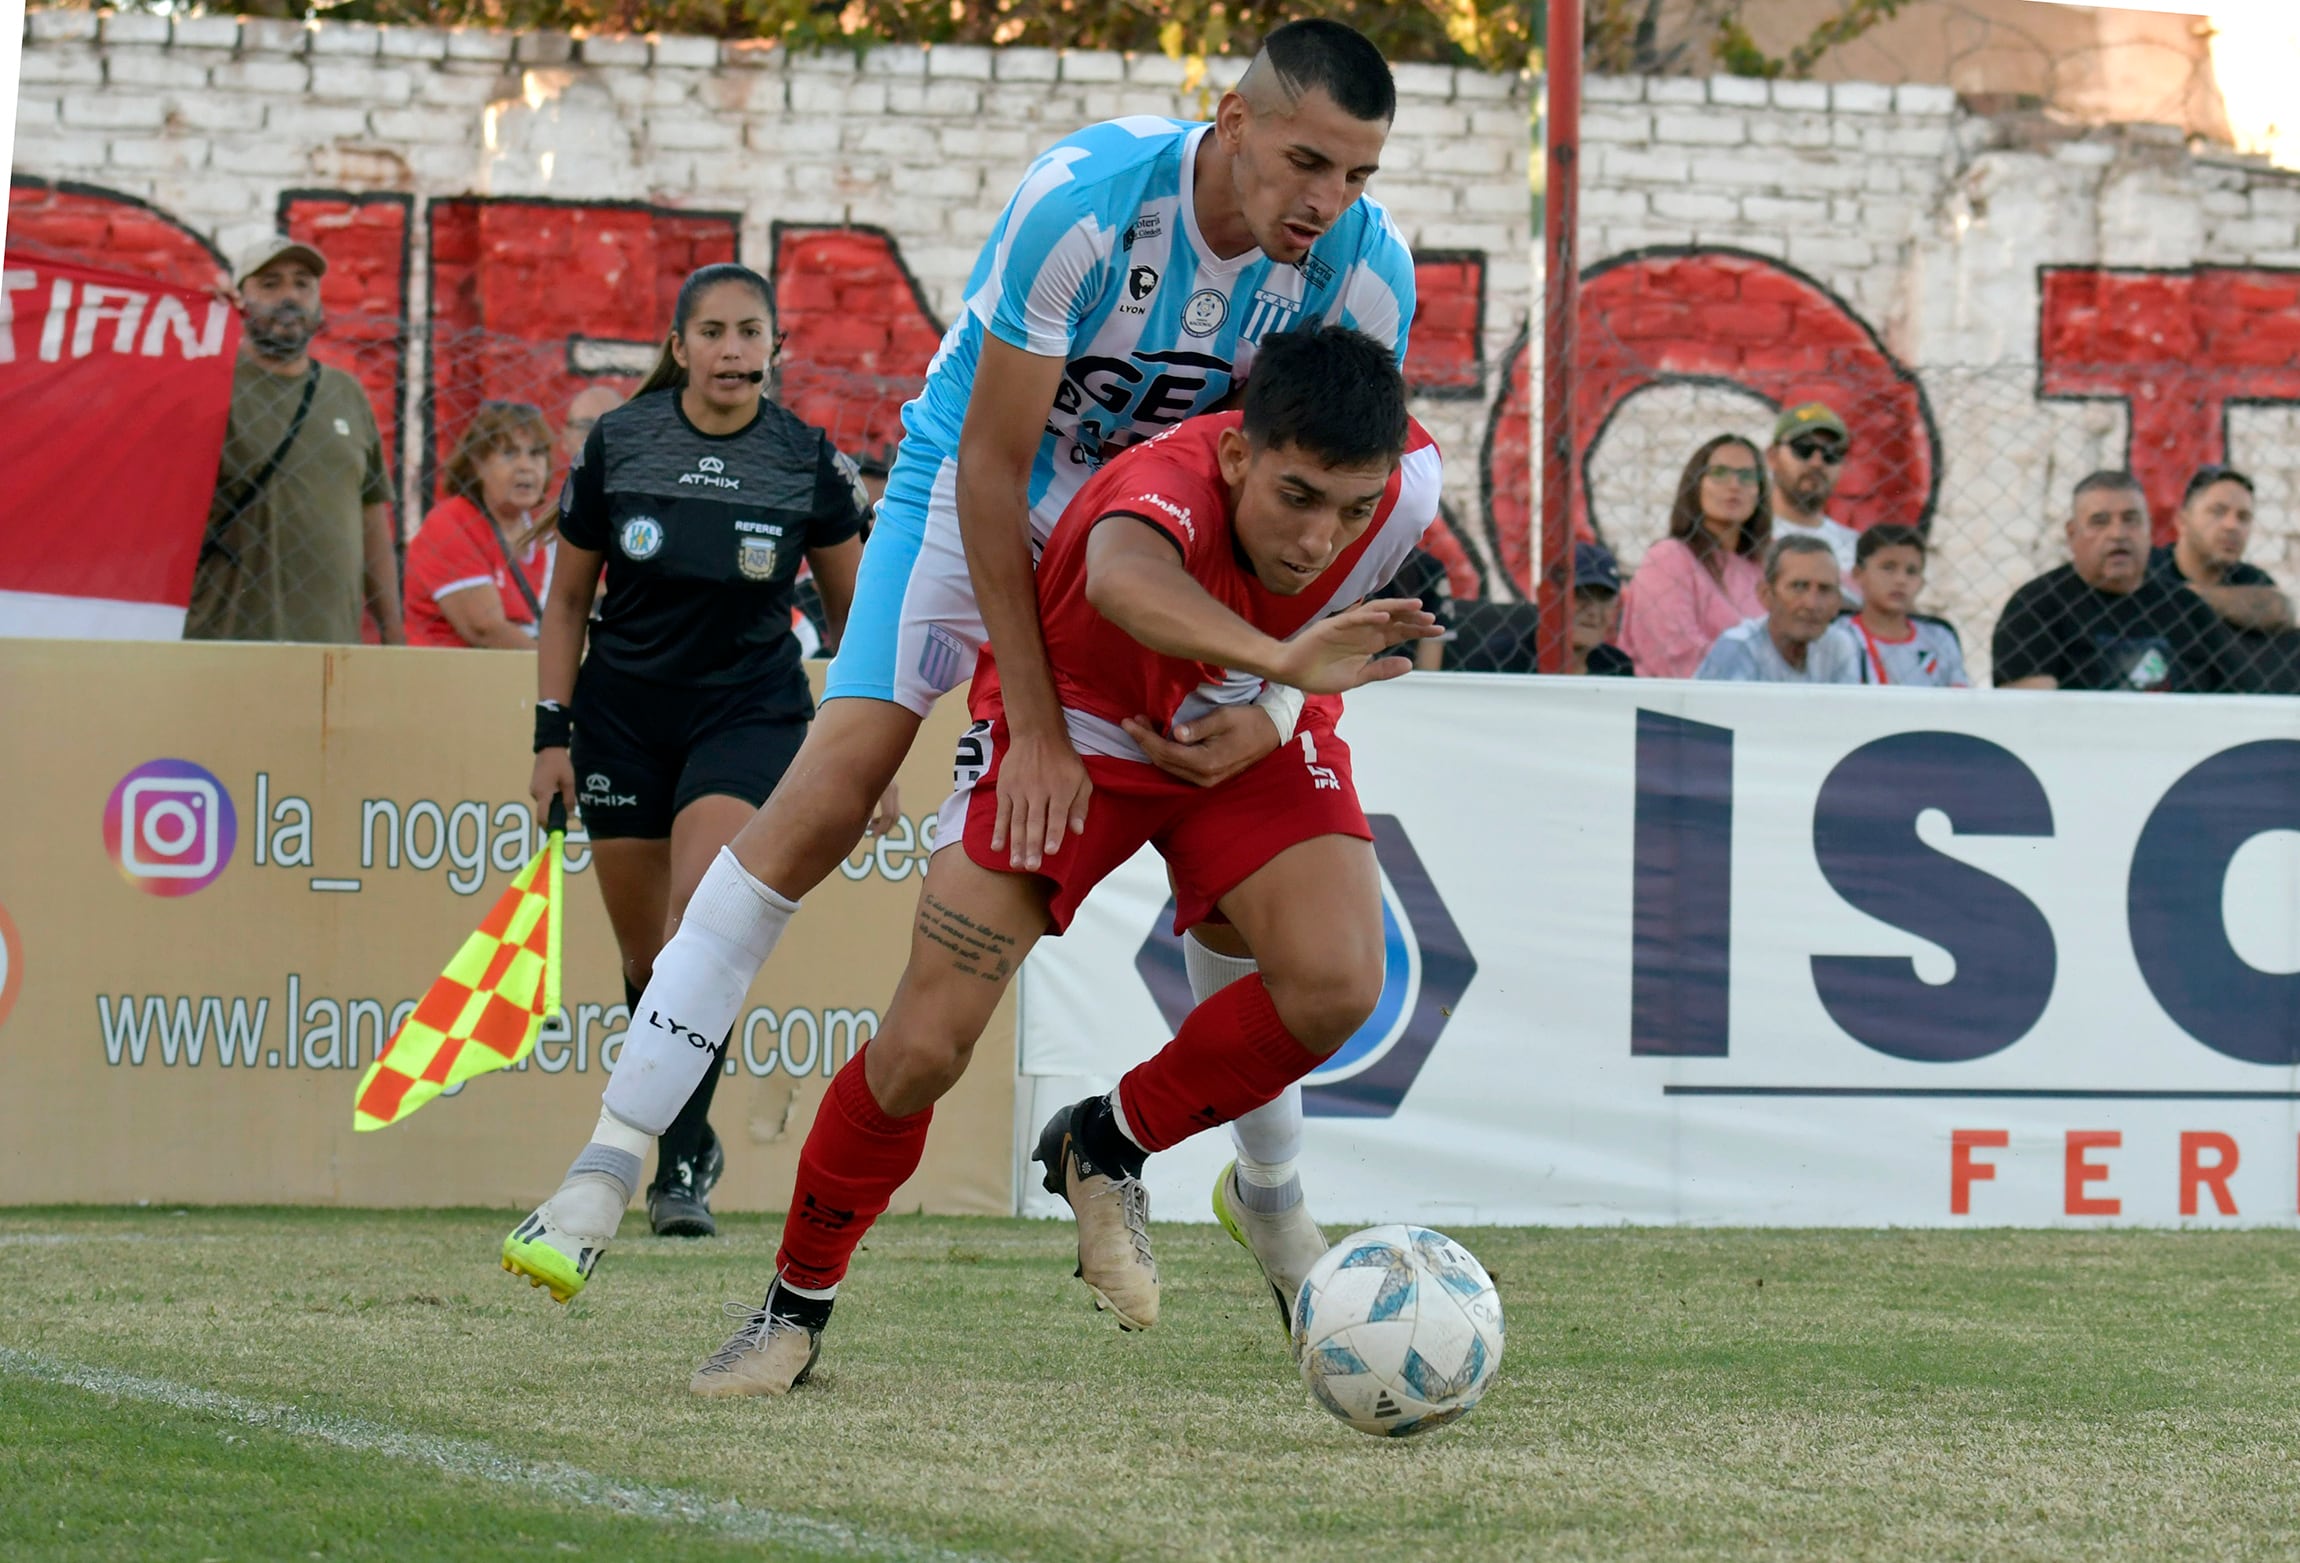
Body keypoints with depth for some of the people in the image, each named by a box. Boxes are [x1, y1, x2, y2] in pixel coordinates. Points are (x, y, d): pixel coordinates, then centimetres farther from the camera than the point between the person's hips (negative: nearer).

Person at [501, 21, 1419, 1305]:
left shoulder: (1364, 271, -21)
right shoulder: (1086, 199, -33)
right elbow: (991, 462, -27)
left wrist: (1276, 705, -27)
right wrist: (1037, 726, -28)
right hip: (980, 487, -4)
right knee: (831, 793, -17)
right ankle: (612, 1154, -15)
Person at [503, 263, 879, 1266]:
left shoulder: (807, 462, -5)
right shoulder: (616, 446, -4)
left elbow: (850, 606, 8)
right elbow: (567, 598, 5)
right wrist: (551, 733, 1)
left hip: (750, 713, -2)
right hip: (622, 719, 2)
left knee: (699, 935, -20)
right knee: (647, 958, 6)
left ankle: (674, 1166, -20)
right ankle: (689, 1144, 25)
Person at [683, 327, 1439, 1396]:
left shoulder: (1404, 483, -24)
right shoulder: (1168, 485, -40)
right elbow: (1124, 580, -68)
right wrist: (1276, 658, -83)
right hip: (1071, 719, -4)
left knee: (1338, 982, -22)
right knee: (925, 1046, -12)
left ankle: (1107, 1148, 5)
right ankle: (795, 1305, 13)